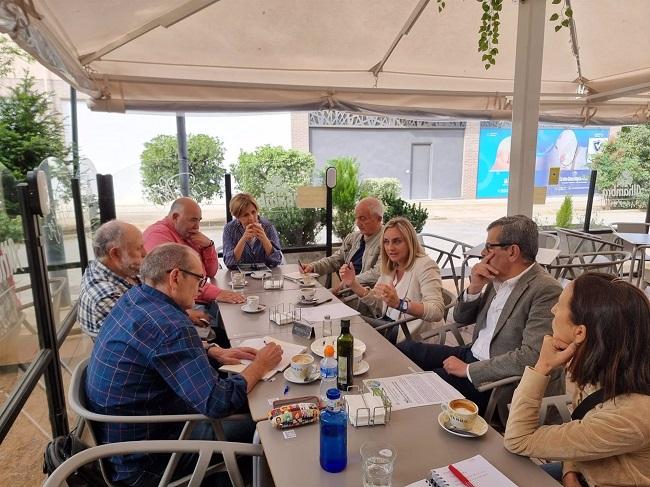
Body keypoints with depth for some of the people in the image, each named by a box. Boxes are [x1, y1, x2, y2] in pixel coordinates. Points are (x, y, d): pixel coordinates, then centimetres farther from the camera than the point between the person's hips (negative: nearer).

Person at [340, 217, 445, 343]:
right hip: (387, 325, 6)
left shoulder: (425, 266, -15)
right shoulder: (390, 267, 7)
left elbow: (437, 311, -26)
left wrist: (399, 303, -41)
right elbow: (378, 306, 8)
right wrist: (353, 284, -6)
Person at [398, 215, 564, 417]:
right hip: (471, 353, 8)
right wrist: (474, 287, -10)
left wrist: (469, 369, -21)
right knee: (404, 350, 6)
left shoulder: (546, 291, -21)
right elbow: (461, 318, 10)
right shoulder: (499, 278, 3)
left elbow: (532, 357, -28)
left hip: (497, 380, -8)